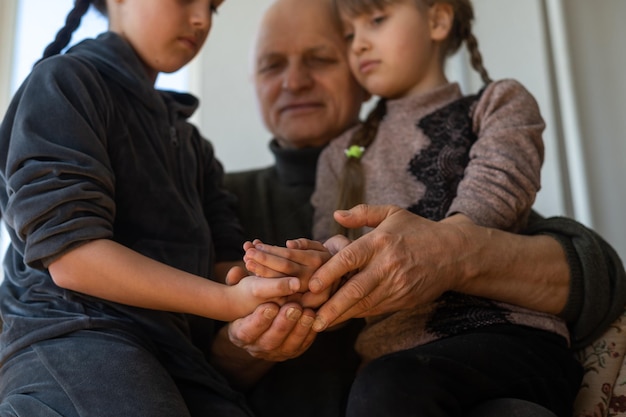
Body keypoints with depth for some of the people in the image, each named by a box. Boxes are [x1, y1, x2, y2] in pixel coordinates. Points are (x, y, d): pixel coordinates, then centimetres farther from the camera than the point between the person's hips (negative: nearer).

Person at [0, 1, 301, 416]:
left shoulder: (192, 145, 23)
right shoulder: (65, 82, -1)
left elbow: (226, 261, 8)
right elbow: (70, 255, -14)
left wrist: (273, 294, -16)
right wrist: (229, 301, -21)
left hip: (180, 353, 6)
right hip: (72, 337, -5)